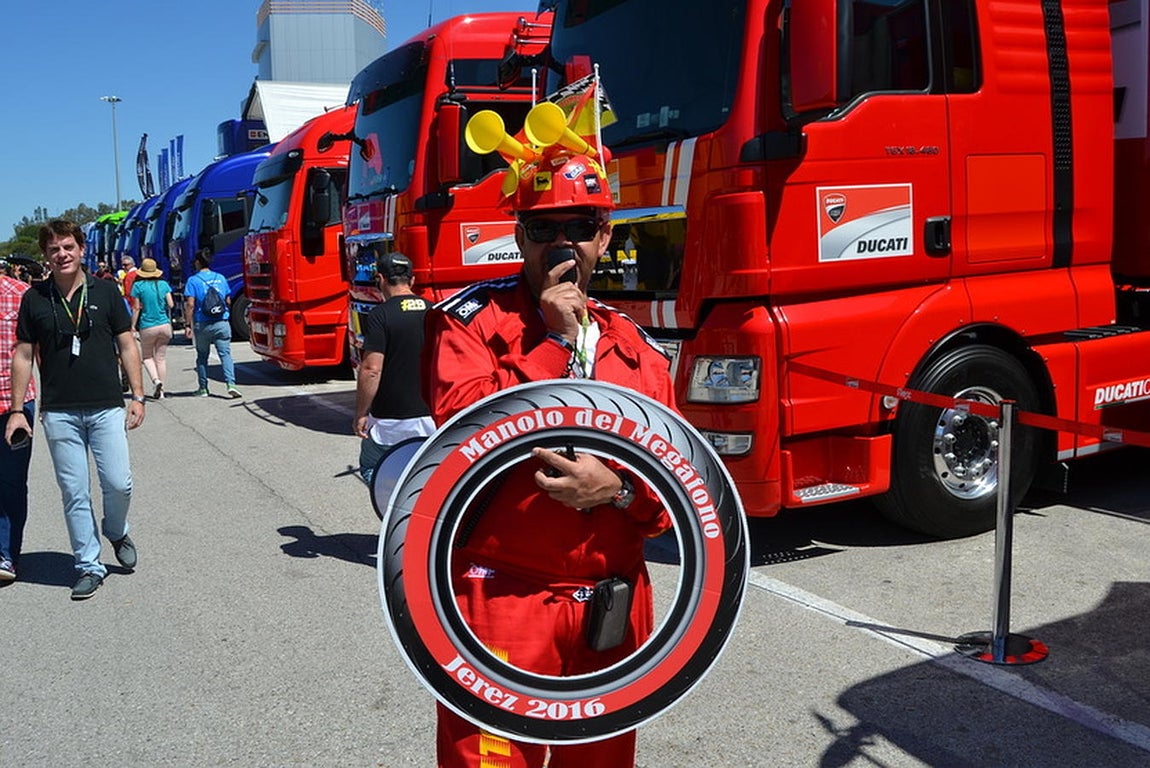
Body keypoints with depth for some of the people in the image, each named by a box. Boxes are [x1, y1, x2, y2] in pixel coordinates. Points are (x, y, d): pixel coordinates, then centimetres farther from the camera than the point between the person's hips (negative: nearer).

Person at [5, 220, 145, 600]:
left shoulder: (105, 292, 2)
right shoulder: (34, 299, 4)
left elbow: (127, 345, 5)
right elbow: (23, 355, 8)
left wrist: (138, 396, -1)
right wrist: (17, 410, 4)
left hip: (106, 407, -1)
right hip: (58, 412, 1)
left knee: (119, 483, -4)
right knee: (74, 493, 3)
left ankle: (117, 533, 27)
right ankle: (89, 566, 15)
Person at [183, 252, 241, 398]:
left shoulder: (193, 280, -4)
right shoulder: (221, 278, 8)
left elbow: (190, 305, -11)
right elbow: (228, 301, 13)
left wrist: (187, 325, -8)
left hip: (202, 325, -2)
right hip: (222, 323, 2)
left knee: (202, 356, 12)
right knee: (225, 354, -2)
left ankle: (203, 388, 17)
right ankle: (230, 384, -20)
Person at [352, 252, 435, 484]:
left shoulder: (380, 316, -12)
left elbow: (371, 370, -17)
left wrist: (360, 414, -7)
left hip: (391, 421, -5)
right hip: (431, 416, 5)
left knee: (371, 471, 13)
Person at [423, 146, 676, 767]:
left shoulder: (638, 348, 10)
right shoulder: (472, 319, -2)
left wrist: (617, 488, -13)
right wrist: (557, 340, -16)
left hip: (615, 610, 5)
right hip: (501, 602, -4)